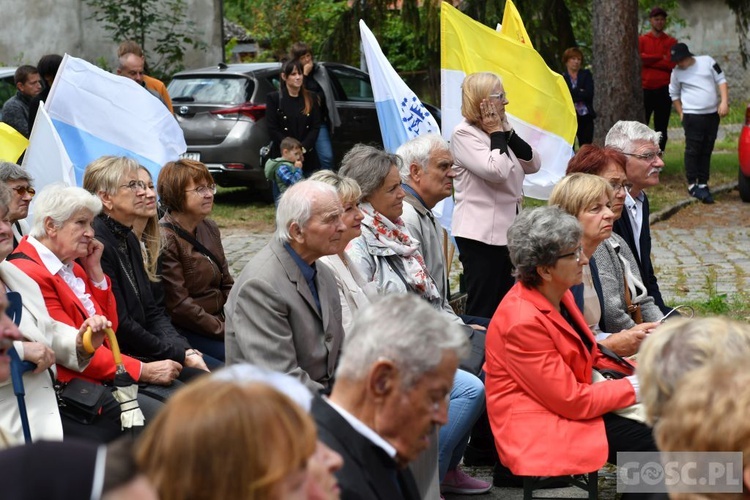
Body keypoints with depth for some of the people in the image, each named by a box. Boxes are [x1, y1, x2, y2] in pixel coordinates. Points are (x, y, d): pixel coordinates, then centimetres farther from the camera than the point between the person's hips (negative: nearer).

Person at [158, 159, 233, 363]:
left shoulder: (210, 229, 12)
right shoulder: (165, 240, -14)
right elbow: (178, 306, -17)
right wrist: (225, 331, -16)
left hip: (220, 321, 8)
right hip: (186, 330, -8)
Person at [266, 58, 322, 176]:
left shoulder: (311, 98, 10)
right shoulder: (274, 98, 2)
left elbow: (316, 127, 5)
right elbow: (272, 130, -3)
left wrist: (303, 147, -10)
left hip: (308, 156, 2)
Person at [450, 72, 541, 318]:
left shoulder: (499, 131, 15)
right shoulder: (464, 134, -12)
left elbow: (533, 164, 8)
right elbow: (497, 171, -24)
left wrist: (507, 132, 0)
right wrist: (497, 133, -10)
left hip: (505, 230, 9)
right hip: (481, 233, -9)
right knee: (482, 308, -7)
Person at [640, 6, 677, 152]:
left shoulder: (671, 42, 8)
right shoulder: (641, 40, 7)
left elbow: (672, 64, -4)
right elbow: (638, 58, -10)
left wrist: (649, 60, -8)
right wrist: (661, 58, -9)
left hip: (664, 90, 1)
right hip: (645, 89, -1)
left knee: (661, 129, 4)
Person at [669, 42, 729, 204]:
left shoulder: (707, 61, 0)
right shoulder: (677, 72, 0)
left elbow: (721, 80, 3)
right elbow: (674, 95, 11)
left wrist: (724, 102, -6)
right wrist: (681, 113, 4)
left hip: (713, 114, 2)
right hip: (693, 116, -2)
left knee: (706, 151, 7)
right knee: (693, 150, -6)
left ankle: (703, 184, 13)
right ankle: (692, 184, 1)